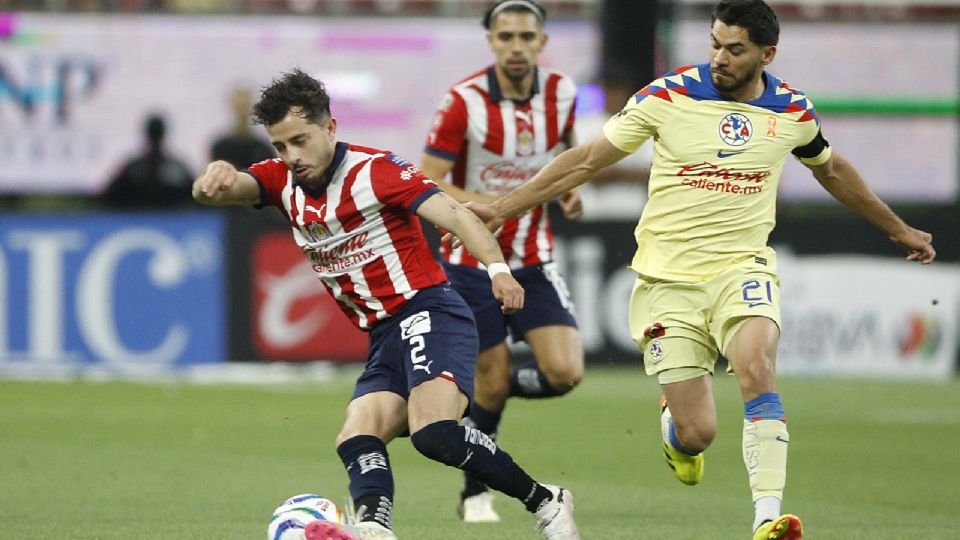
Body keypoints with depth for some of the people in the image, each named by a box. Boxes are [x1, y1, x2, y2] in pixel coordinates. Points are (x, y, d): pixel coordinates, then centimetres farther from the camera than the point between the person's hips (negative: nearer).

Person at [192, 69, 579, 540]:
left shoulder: (374, 170, -9)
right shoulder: (283, 181, 10)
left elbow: (452, 214, -18)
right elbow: (223, 190, -7)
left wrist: (496, 267, -37)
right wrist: (217, 178, -34)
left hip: (427, 312, -8)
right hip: (384, 337, 8)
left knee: (434, 433, -27)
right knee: (357, 442, -15)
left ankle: (544, 502, -14)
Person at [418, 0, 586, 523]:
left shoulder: (561, 92, -3)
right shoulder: (464, 101, -16)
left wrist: (573, 187, 2)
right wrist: (483, 204, -31)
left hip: (534, 261, 4)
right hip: (472, 261, -4)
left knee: (565, 372, -12)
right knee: (492, 380, -2)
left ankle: (468, 391, 19)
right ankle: (476, 494, 21)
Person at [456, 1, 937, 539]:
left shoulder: (792, 110, 1)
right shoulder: (668, 96, -7)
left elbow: (833, 171, 22)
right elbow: (586, 160, 0)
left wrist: (898, 229, 33)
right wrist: (504, 207, -3)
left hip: (743, 270, 1)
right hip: (669, 280, -1)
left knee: (756, 367, -31)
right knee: (697, 435, -6)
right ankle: (674, 425, 34)